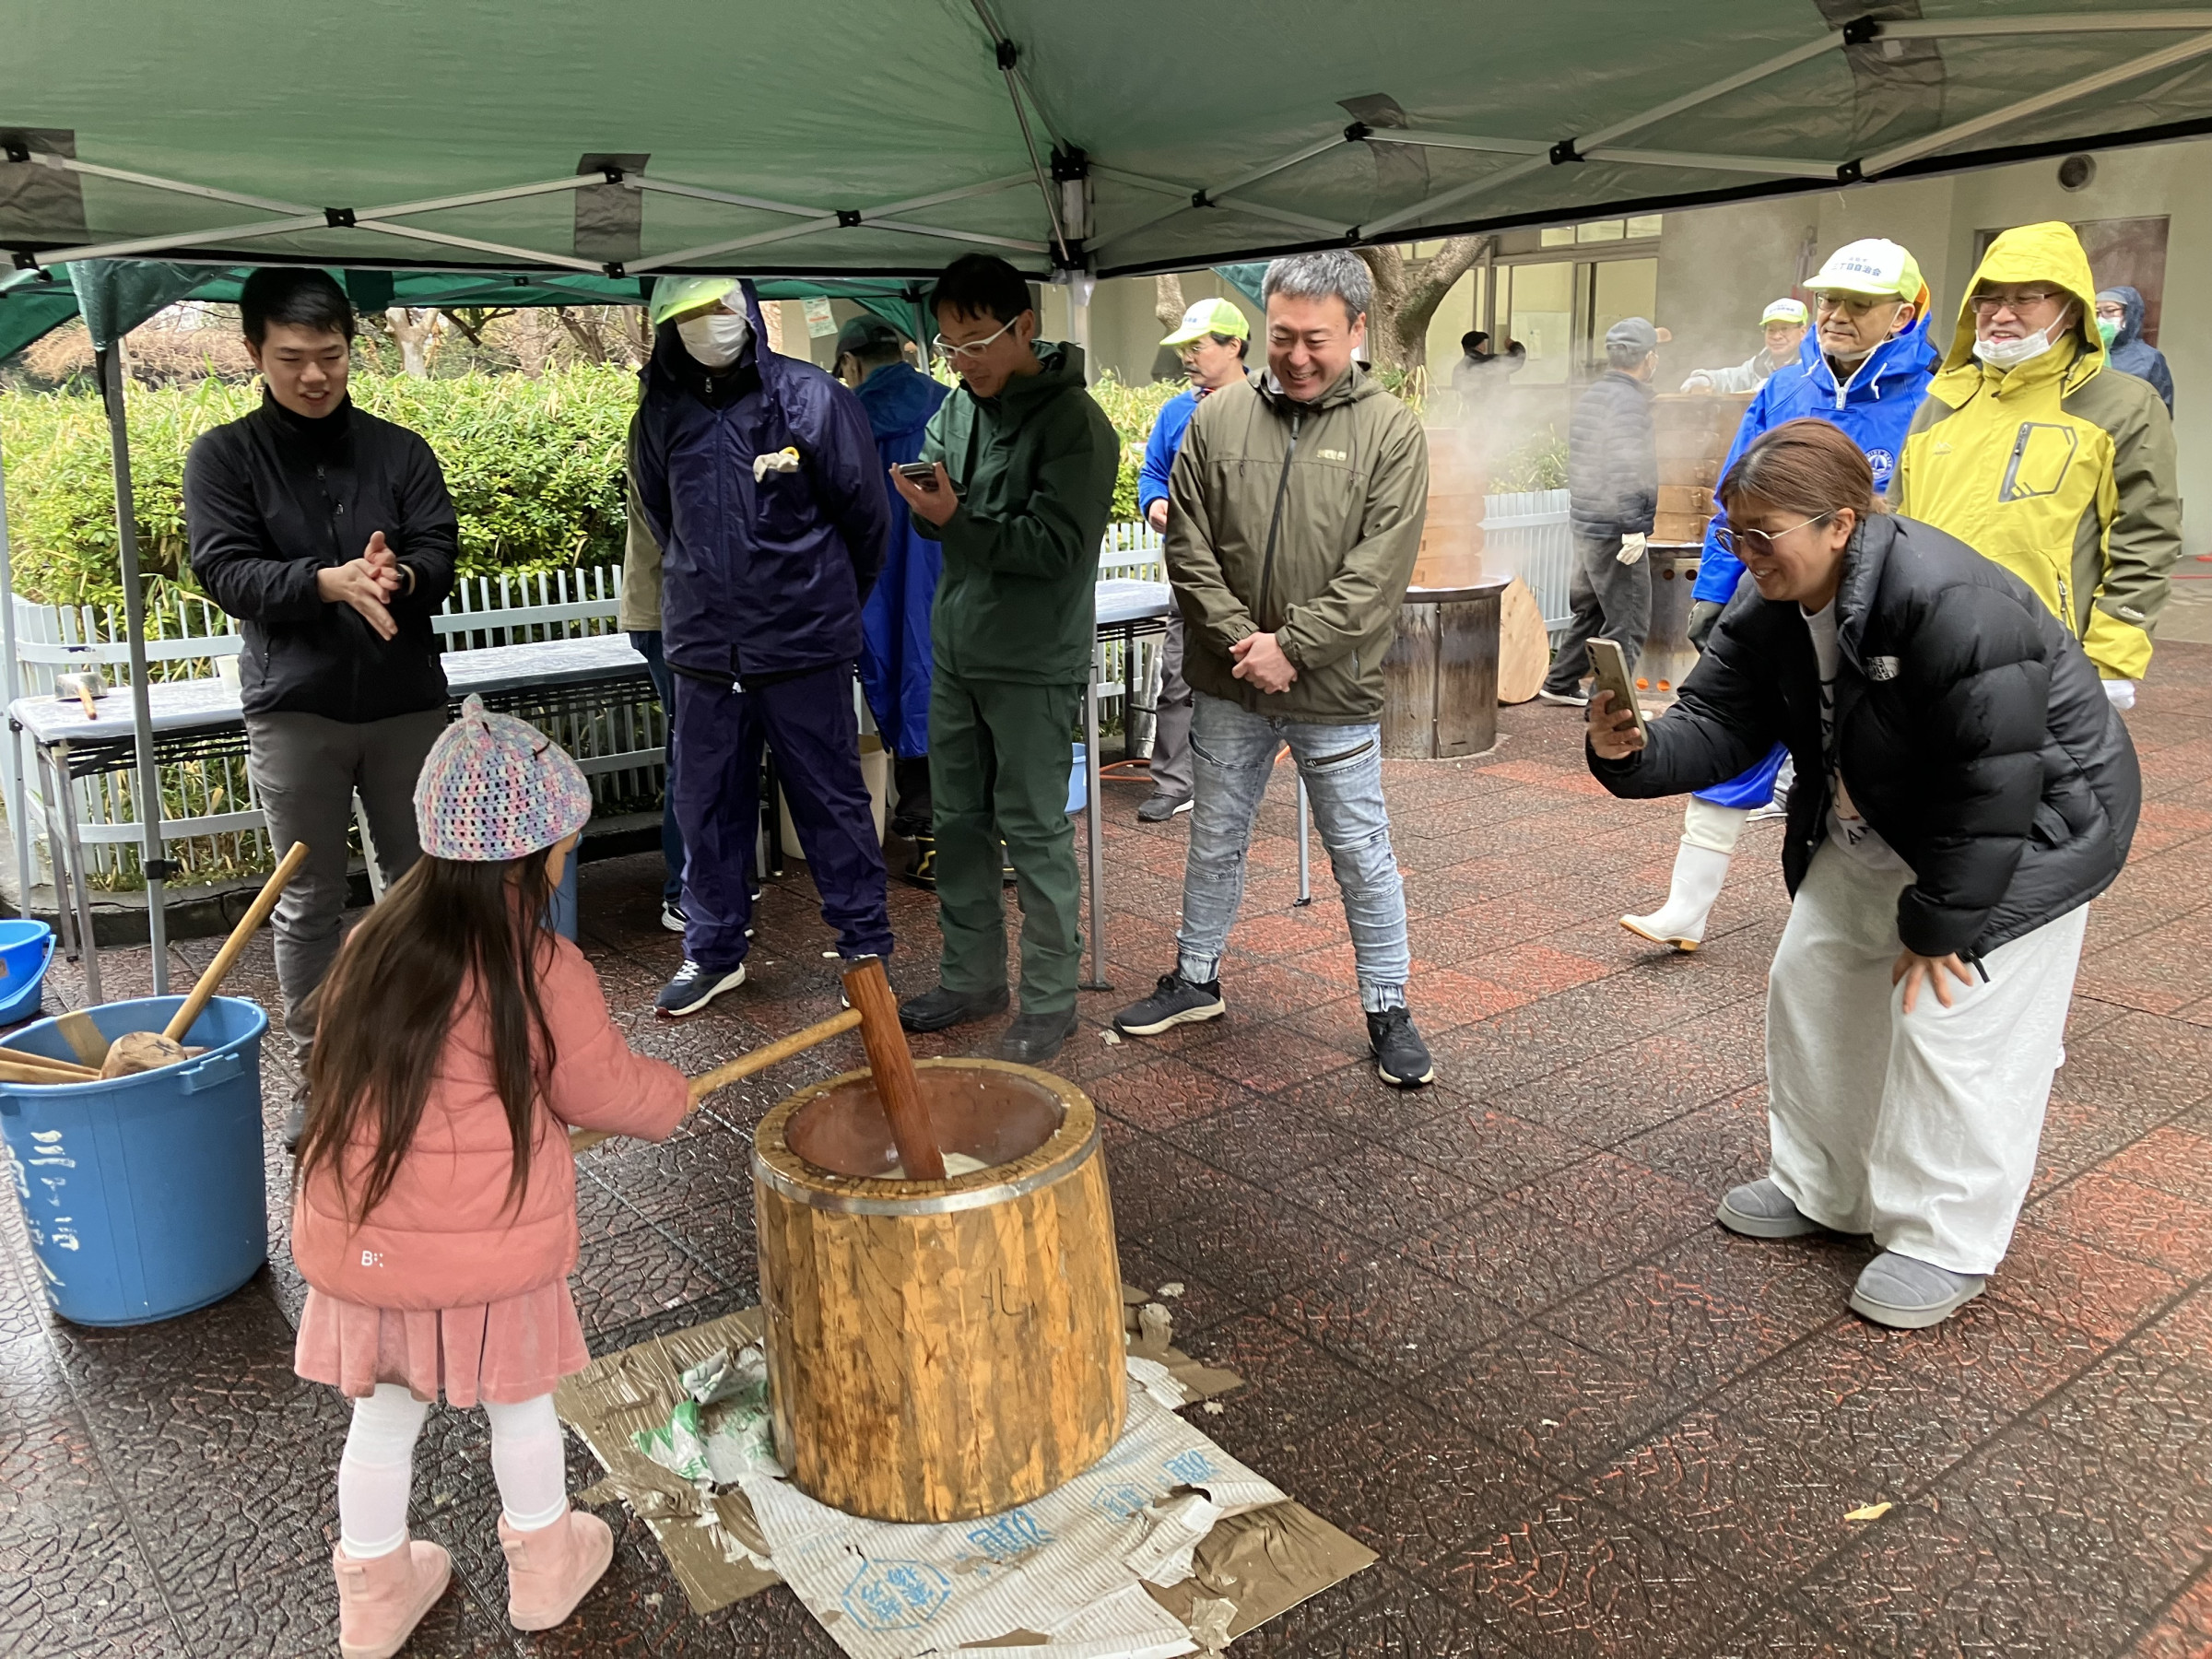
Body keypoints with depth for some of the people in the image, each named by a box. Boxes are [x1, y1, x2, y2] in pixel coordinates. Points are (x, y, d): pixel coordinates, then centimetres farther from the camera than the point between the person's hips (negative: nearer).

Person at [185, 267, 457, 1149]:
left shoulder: (400, 450, 6)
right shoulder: (223, 456, 2)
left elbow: (441, 551, -3)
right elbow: (224, 570, -9)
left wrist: (398, 578, -26)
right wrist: (328, 582, -27)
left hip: (407, 702, 2)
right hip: (294, 710, -1)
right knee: (308, 902, 6)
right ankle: (315, 1070, 19)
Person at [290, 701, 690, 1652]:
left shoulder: (376, 943, -1)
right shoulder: (542, 970, -17)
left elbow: (343, 1078, 12)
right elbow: (608, 1091, -7)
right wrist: (671, 1098, 15)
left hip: (359, 1244, 4)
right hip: (488, 1254, -4)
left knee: (382, 1418, 21)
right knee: (520, 1402, 19)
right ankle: (544, 1566, 39)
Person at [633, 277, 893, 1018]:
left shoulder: (811, 397, -9)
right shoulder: (662, 412, 4)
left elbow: (865, 516, -1)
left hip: (805, 645, -4)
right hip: (703, 647, 4)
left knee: (832, 801, 5)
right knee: (706, 804, 12)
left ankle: (866, 949, 17)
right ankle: (712, 950, 27)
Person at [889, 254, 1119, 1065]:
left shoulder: (1074, 422, -15)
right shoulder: (957, 403, 8)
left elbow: (1059, 546, -20)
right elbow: (937, 522, 13)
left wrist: (957, 518, -26)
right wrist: (922, 501, -10)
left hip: (1033, 665, -8)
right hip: (957, 653, 8)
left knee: (1034, 832, 0)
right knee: (959, 822, 15)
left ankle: (1050, 1000, 13)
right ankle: (971, 977, 29)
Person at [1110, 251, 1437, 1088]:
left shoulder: (1392, 432, -6)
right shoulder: (1217, 417, 1)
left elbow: (1377, 573, -13)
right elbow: (1188, 547, -1)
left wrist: (1291, 647, -17)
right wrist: (1241, 641, -11)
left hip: (1336, 694, -3)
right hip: (1229, 685, 3)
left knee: (1361, 855, 7)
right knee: (1215, 840, 17)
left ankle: (1387, 1009, 23)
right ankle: (1195, 979, 35)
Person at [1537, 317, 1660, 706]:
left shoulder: (1593, 393, 14)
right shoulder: (1629, 399, -15)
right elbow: (1625, 466, -24)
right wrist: (1634, 526, -24)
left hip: (1586, 521, 10)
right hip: (1614, 528, -10)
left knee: (1590, 607, 21)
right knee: (1627, 619, -3)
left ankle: (1560, 683, 29)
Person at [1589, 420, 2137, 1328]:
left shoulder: (1952, 603, -34)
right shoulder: (1771, 613, -9)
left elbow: (1993, 786, -31)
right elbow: (1718, 725, -10)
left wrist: (1939, 921, -24)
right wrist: (1634, 752, -32)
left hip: (2025, 835, -8)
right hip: (1875, 832, 9)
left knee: (1951, 1018, -8)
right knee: (1808, 981, 11)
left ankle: (1943, 1243, 11)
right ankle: (1819, 1187, 29)